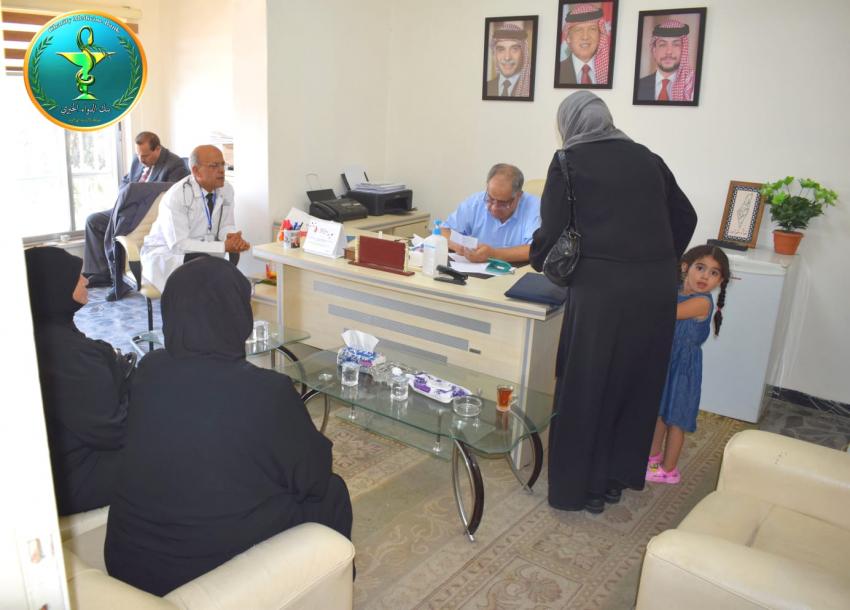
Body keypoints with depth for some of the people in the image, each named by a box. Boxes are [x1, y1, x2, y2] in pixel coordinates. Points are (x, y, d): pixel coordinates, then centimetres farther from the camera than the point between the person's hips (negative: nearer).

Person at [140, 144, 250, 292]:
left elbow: (226, 226, 2)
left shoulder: (226, 190, -5)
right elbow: (178, 245, -28)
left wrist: (234, 238, -24)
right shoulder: (175, 197, -23)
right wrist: (223, 246, -34)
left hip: (202, 250, 6)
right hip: (164, 252, -6)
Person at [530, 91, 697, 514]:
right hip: (657, 288, 5)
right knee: (638, 381, 18)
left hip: (602, 288, -5)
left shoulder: (569, 161, 0)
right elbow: (685, 217, 17)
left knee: (586, 387, 8)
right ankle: (619, 475, 33)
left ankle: (581, 487, 19)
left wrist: (537, 261, 17)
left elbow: (552, 229, -2)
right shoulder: (645, 157, 13)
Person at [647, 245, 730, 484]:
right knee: (658, 411, 19)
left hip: (682, 366, -7)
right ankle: (653, 456, 37)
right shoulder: (673, 292, 2)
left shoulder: (702, 301, -20)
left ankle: (668, 469, 20)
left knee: (675, 419, 6)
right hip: (663, 360, 7)